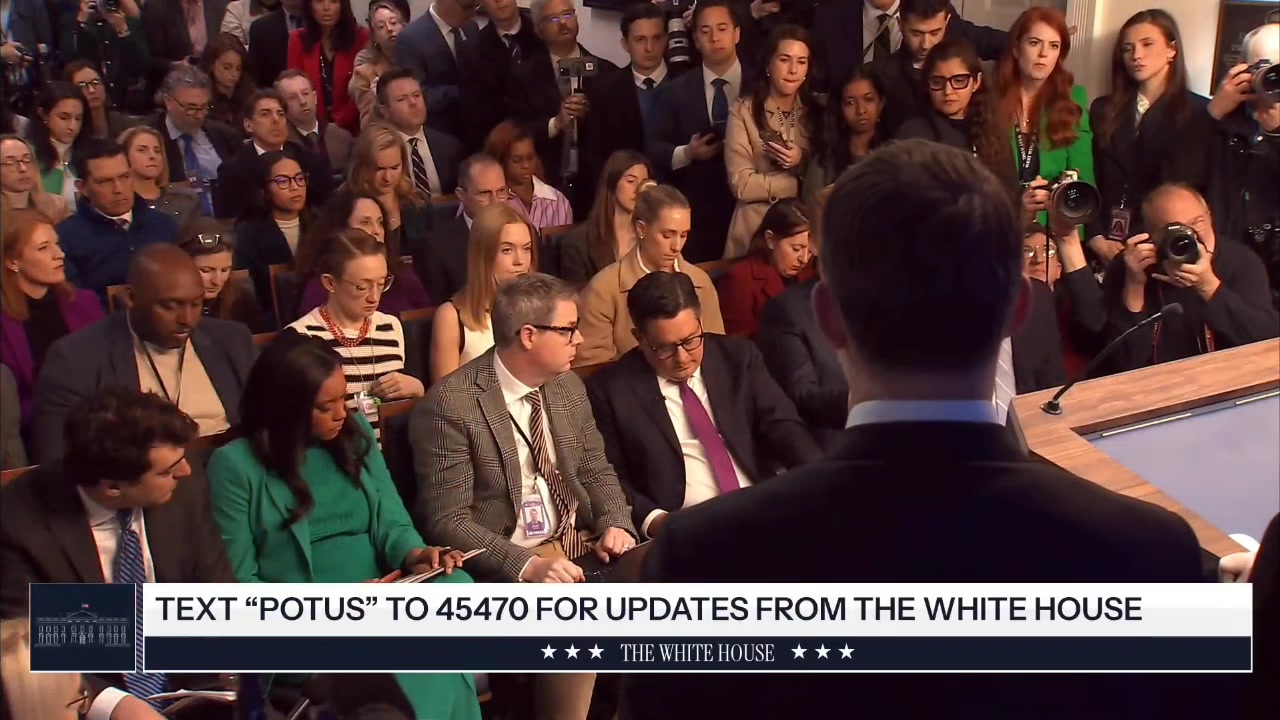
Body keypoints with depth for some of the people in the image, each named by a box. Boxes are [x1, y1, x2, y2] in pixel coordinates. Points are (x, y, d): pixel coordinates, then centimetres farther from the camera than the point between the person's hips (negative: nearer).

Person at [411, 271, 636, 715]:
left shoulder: (569, 388, 8)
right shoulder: (449, 407, -14)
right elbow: (448, 522, -16)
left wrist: (616, 525, -5)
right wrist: (526, 565, -27)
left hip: (579, 544, 7)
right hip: (505, 566, -7)